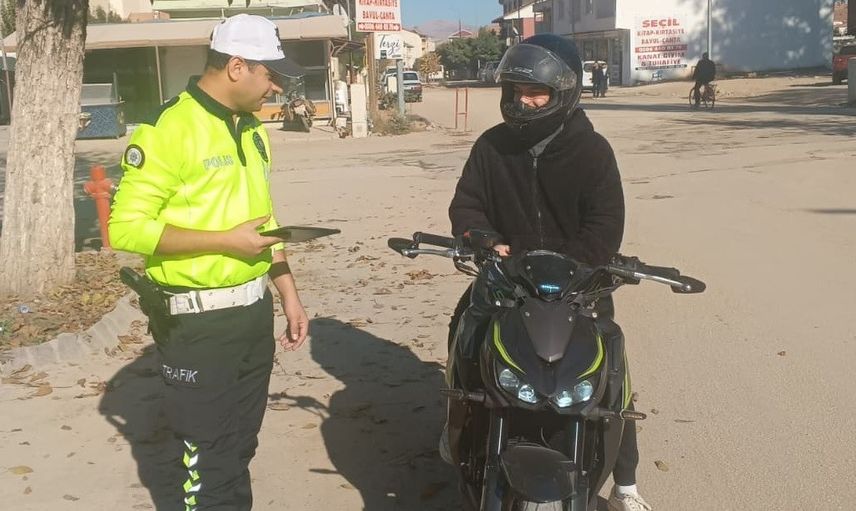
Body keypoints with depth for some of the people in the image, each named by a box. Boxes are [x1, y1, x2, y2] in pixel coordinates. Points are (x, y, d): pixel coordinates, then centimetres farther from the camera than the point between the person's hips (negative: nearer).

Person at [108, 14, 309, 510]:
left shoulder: (251, 129, 11)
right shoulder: (169, 129, -15)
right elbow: (126, 226, -19)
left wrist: (289, 294, 14)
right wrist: (225, 240, -21)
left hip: (255, 311, 8)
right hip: (200, 320, -7)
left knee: (241, 446, 19)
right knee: (209, 456, 4)